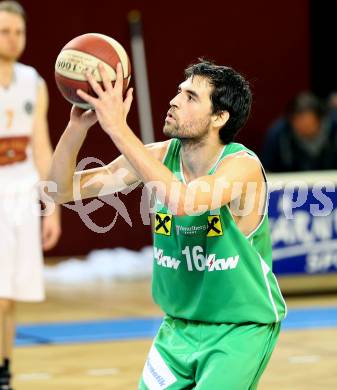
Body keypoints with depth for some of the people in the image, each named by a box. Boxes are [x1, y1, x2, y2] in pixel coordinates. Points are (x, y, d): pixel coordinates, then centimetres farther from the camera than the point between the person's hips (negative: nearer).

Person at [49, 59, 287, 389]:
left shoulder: (243, 166, -22)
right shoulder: (160, 156, -6)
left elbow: (184, 201, -44)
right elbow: (62, 190, -6)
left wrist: (117, 127, -42)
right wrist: (77, 126, -25)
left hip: (241, 330, -5)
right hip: (179, 326, 5)